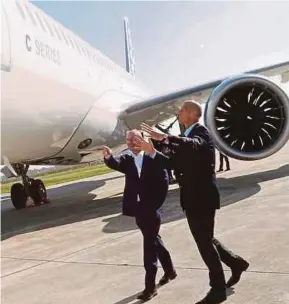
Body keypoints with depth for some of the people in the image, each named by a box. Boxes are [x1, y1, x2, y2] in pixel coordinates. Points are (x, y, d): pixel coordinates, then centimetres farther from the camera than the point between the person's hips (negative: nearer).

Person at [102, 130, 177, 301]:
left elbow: (164, 180, -7)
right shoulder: (127, 159, 4)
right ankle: (169, 270, 39)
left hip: (152, 208, -5)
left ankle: (150, 285, 4)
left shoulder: (153, 157, -6)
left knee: (150, 243, -4)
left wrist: (156, 203, -11)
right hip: (138, 209, 5)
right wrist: (109, 157, -40)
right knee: (153, 240, 19)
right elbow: (115, 164, -17)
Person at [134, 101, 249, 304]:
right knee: (205, 240, 19)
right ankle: (236, 263, 38)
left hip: (203, 197, -9)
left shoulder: (201, 131, -12)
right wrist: (152, 152, 1)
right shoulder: (188, 136, 16)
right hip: (194, 198, 9)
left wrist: (165, 138, -48)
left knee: (205, 242, 0)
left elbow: (194, 145, -37)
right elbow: (174, 163, 12)